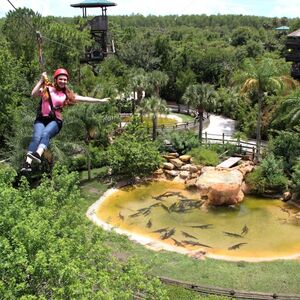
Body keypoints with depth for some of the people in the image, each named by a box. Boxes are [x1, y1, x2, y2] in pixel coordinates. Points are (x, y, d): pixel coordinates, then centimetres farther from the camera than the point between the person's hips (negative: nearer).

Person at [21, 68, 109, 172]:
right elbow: (33, 94, -5)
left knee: (45, 134, -31)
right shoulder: (47, 89, 10)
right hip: (41, 119, 0)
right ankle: (27, 163, -38)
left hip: (55, 121, 1)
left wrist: (100, 100, 14)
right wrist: (41, 80, -8)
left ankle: (38, 154, -55)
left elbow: (84, 98, 16)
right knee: (36, 137, -26)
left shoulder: (67, 95, 16)